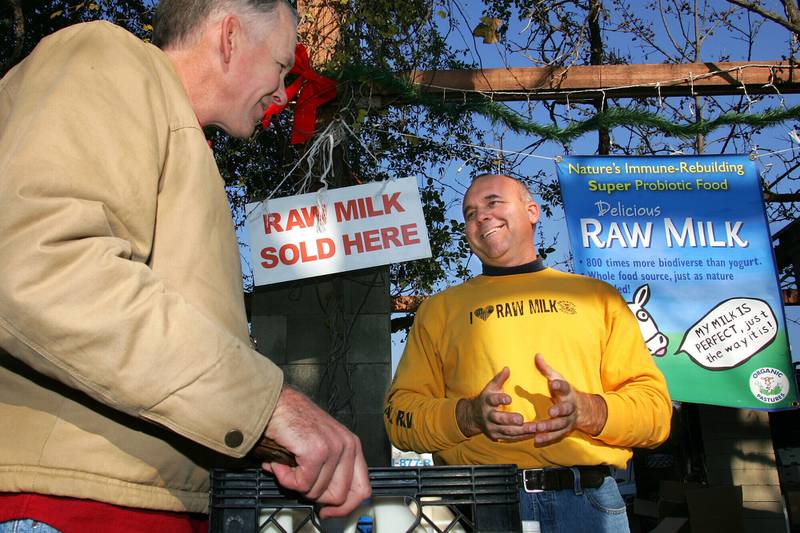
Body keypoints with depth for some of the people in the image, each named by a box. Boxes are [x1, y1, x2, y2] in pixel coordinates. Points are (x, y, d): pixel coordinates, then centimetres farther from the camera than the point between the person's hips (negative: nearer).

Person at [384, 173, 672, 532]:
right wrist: (469, 415, -12)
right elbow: (400, 413, 6)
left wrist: (587, 410, -13)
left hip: (588, 500, 0)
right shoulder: (440, 308, 13)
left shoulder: (597, 296, 13)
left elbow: (656, 408, 7)